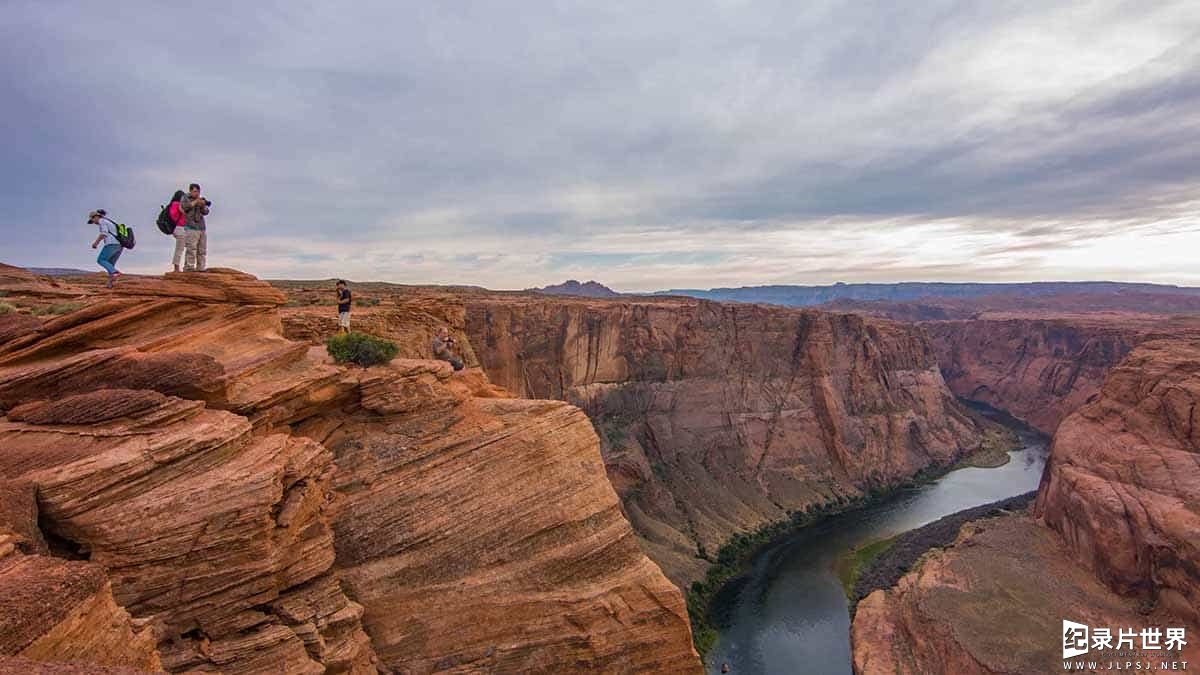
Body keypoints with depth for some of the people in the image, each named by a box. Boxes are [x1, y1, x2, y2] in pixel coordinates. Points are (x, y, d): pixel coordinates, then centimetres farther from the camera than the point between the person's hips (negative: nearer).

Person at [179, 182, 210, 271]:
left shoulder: (200, 200, 17)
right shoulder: (185, 198, 4)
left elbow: (205, 212, 7)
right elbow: (184, 207, -14)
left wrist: (203, 206, -12)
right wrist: (195, 201, -12)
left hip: (202, 228, 5)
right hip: (191, 228, -5)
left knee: (202, 250, 4)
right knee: (191, 249, -11)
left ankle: (201, 268, 8)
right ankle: (188, 268, -11)